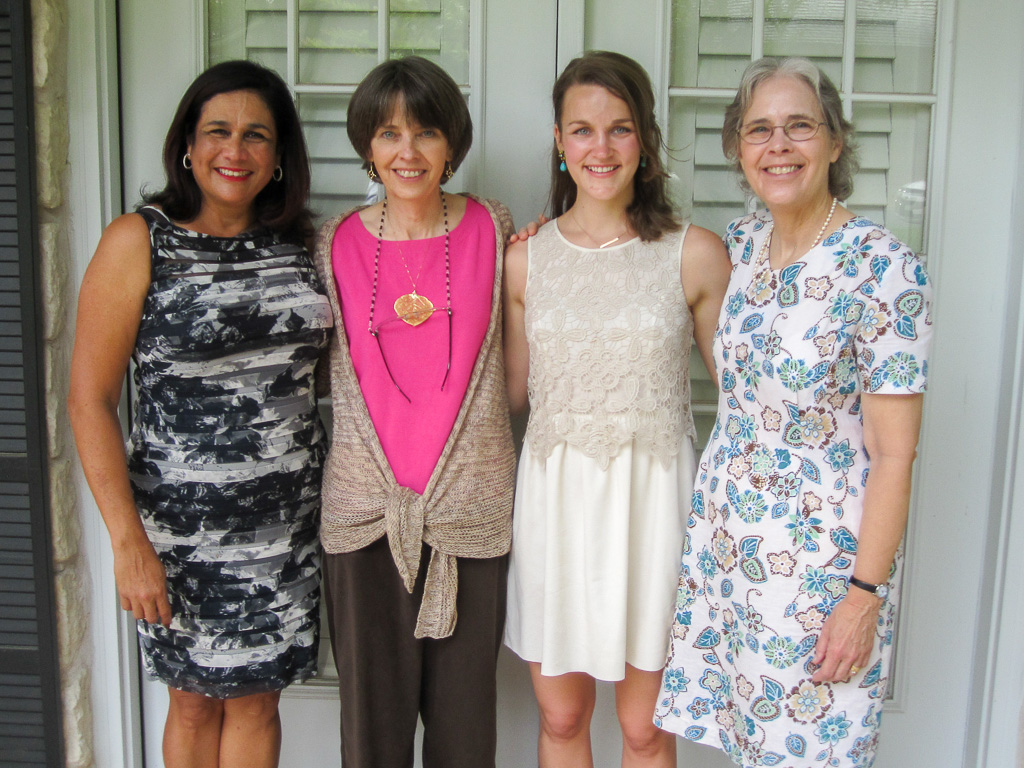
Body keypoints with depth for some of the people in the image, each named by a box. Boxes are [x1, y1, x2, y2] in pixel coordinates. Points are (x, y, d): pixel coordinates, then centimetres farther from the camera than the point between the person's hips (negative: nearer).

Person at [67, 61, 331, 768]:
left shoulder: (299, 244, 5)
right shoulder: (139, 241, -8)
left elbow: (316, 364, 16)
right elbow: (90, 400, -9)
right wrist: (128, 541, -14)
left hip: (287, 517, 3)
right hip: (181, 521, -3)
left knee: (257, 699, 15)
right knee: (195, 701, 15)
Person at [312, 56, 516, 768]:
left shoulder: (491, 229, 1)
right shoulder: (337, 243, 3)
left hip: (470, 503, 0)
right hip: (365, 502, 1)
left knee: (464, 708, 10)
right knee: (371, 706, 11)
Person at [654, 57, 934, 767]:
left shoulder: (884, 267, -16)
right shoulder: (740, 243, 2)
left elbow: (894, 453, -15)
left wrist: (865, 594, -15)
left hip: (825, 549, -5)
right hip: (725, 536, 6)